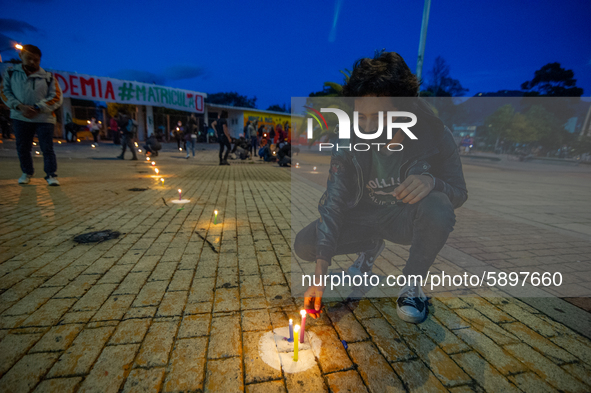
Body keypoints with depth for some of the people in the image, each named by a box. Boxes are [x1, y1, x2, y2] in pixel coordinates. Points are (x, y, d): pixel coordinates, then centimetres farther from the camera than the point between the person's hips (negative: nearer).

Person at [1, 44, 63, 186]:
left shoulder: (48, 77, 1)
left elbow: (56, 97, -4)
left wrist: (37, 109, -13)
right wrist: (19, 106, -13)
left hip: (44, 118, -2)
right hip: (20, 118, 3)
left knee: (47, 148, -5)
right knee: (22, 148, 8)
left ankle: (51, 174, 1)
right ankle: (26, 172, 23)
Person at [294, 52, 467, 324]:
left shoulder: (435, 137, -20)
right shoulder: (348, 145, -19)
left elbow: (460, 194, -7)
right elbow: (333, 206, -21)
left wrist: (432, 181, -35)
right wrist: (320, 276, -27)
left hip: (407, 219, -1)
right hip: (364, 217, 2)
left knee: (437, 207, -36)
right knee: (304, 244, -16)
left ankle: (412, 283, -6)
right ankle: (369, 249, 13)